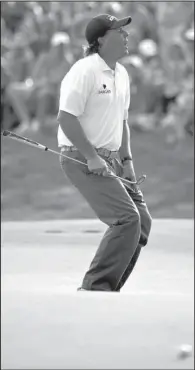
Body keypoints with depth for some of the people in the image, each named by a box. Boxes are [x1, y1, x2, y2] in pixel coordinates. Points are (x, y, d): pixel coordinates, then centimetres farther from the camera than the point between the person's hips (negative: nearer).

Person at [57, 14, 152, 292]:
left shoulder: (121, 74, 13)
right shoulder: (84, 71, -14)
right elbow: (66, 118, -19)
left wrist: (126, 159, 12)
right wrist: (91, 157, -20)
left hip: (110, 159, 9)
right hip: (82, 158, -9)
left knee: (142, 221, 4)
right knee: (127, 219, -19)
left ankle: (106, 289, 13)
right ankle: (94, 287, -12)